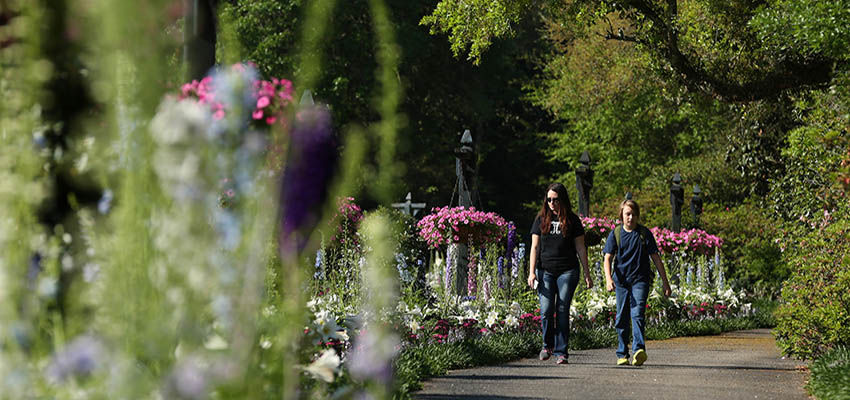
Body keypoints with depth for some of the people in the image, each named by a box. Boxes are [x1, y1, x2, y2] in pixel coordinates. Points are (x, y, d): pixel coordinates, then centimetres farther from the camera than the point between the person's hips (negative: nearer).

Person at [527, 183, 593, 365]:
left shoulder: (572, 220, 5)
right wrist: (532, 272, -2)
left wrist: (587, 274, 5)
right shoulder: (541, 219, 8)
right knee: (546, 311, -7)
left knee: (563, 311, -5)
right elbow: (535, 247, 7)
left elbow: (580, 249, 7)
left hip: (567, 271, -1)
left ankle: (561, 351, 1)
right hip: (545, 271, 1)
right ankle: (547, 345, 16)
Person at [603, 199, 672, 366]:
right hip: (621, 280, 2)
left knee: (637, 313, -18)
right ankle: (622, 354, 17)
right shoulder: (616, 234, 3)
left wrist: (665, 282, 3)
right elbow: (608, 258, -3)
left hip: (640, 279, -2)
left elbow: (655, 258, 4)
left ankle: (639, 349, -31)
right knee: (622, 318, 6)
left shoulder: (644, 233, 0)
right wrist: (608, 278, -21)